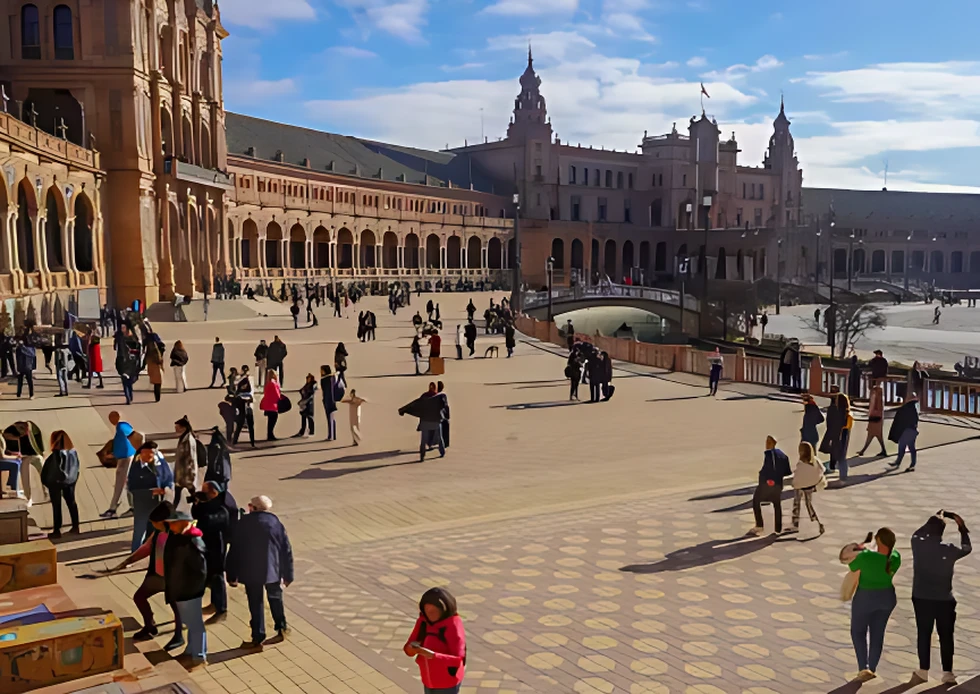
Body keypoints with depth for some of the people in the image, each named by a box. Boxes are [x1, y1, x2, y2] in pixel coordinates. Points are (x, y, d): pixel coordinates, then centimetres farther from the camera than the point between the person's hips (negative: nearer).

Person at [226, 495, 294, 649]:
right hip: (272, 570, 1)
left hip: (250, 571, -1)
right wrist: (287, 575, 9)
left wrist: (231, 575, 6)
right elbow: (286, 550, 1)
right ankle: (281, 627, 31)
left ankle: (258, 637, 10)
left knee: (255, 603, 7)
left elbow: (234, 549, -2)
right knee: (275, 598, 22)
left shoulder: (243, 523, -3)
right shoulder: (276, 523, 0)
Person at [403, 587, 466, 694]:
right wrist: (411, 648, -25)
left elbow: (457, 659, -26)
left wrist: (433, 656, -38)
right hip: (429, 681, 7)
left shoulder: (453, 625, -23)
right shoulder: (423, 621, -4)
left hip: (447, 683, -7)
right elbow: (408, 648, -2)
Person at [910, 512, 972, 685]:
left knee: (924, 635, 8)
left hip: (921, 598, 1)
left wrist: (934, 520, 23)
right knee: (946, 636, 8)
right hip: (944, 600, -1)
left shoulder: (917, 543, -8)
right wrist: (962, 529, 22)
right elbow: (967, 548, 10)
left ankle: (923, 672, 9)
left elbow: (917, 533, 17)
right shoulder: (948, 549, -11)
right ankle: (948, 674, 11)